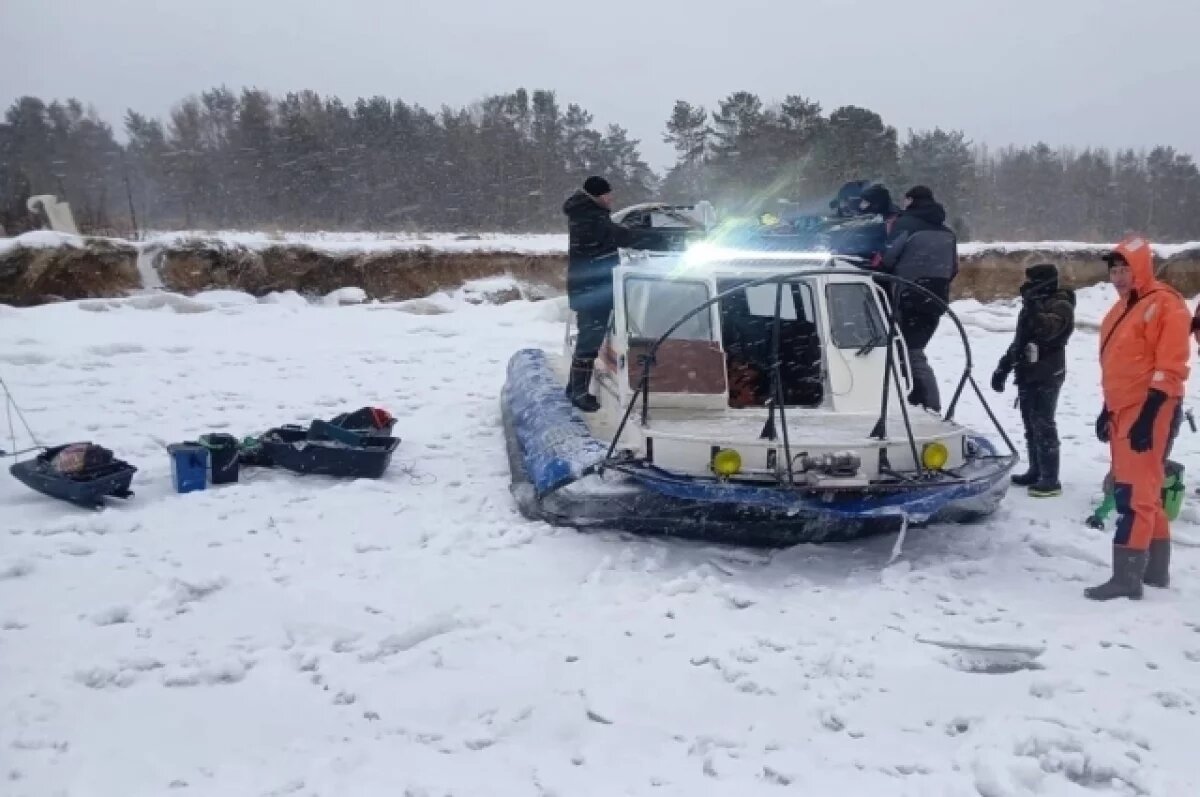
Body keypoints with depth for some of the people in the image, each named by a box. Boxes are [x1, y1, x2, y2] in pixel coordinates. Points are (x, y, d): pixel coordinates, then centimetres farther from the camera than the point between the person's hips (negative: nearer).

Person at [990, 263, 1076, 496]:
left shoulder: (1060, 306, -9)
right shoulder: (1033, 306, 19)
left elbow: (1047, 330, -30)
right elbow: (1019, 341, 24)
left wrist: (1034, 307, -33)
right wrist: (1003, 367, 22)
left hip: (1047, 377, -9)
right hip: (1028, 375, 9)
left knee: (1044, 427, -10)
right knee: (1031, 426, 13)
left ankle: (1051, 479, -7)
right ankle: (1035, 471, 21)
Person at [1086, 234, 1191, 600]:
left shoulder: (1165, 304, -11)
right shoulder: (1121, 308, 17)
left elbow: (1170, 367, -17)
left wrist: (1149, 415, -22)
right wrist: (1107, 409, 21)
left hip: (1149, 411, -10)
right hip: (1123, 410, 10)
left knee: (1133, 493, -11)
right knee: (1144, 491, 14)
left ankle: (1126, 577, -8)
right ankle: (1155, 569, 23)